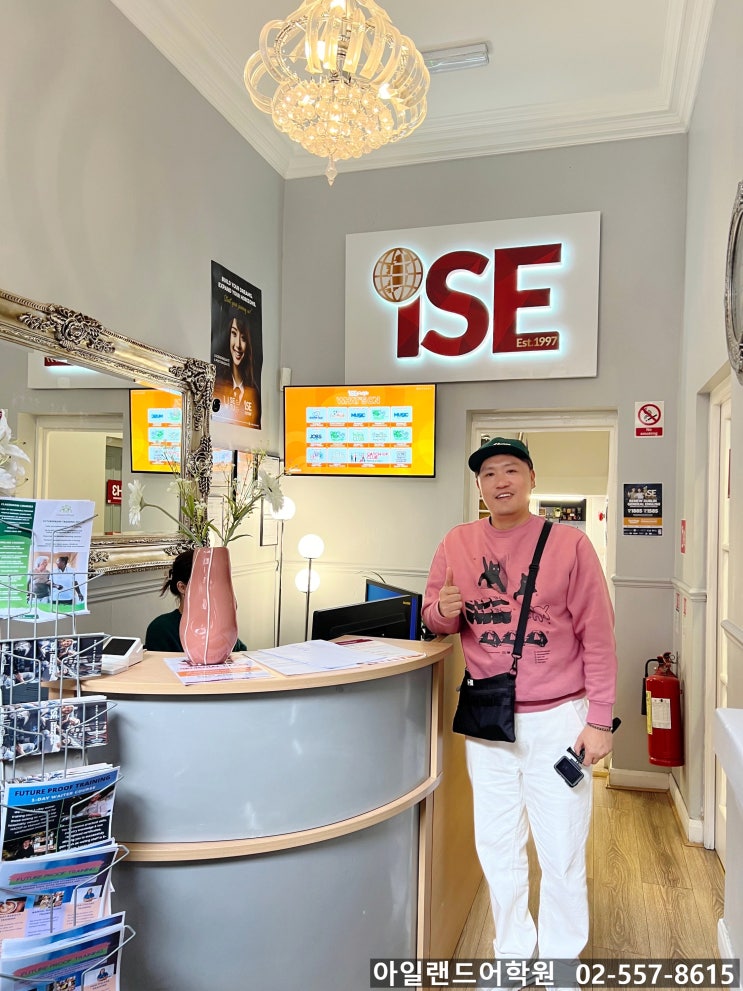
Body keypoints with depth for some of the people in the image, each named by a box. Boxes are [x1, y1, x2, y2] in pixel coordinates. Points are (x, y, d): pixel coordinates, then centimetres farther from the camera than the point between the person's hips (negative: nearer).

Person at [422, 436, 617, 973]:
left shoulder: (569, 543, -9)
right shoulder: (457, 544, 0)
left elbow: (598, 638, -7)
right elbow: (433, 616, 8)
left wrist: (599, 721, -8)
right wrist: (445, 612, -16)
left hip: (557, 718, -3)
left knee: (562, 853, 9)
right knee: (497, 848, 17)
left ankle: (561, 963, 33)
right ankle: (512, 955, 38)